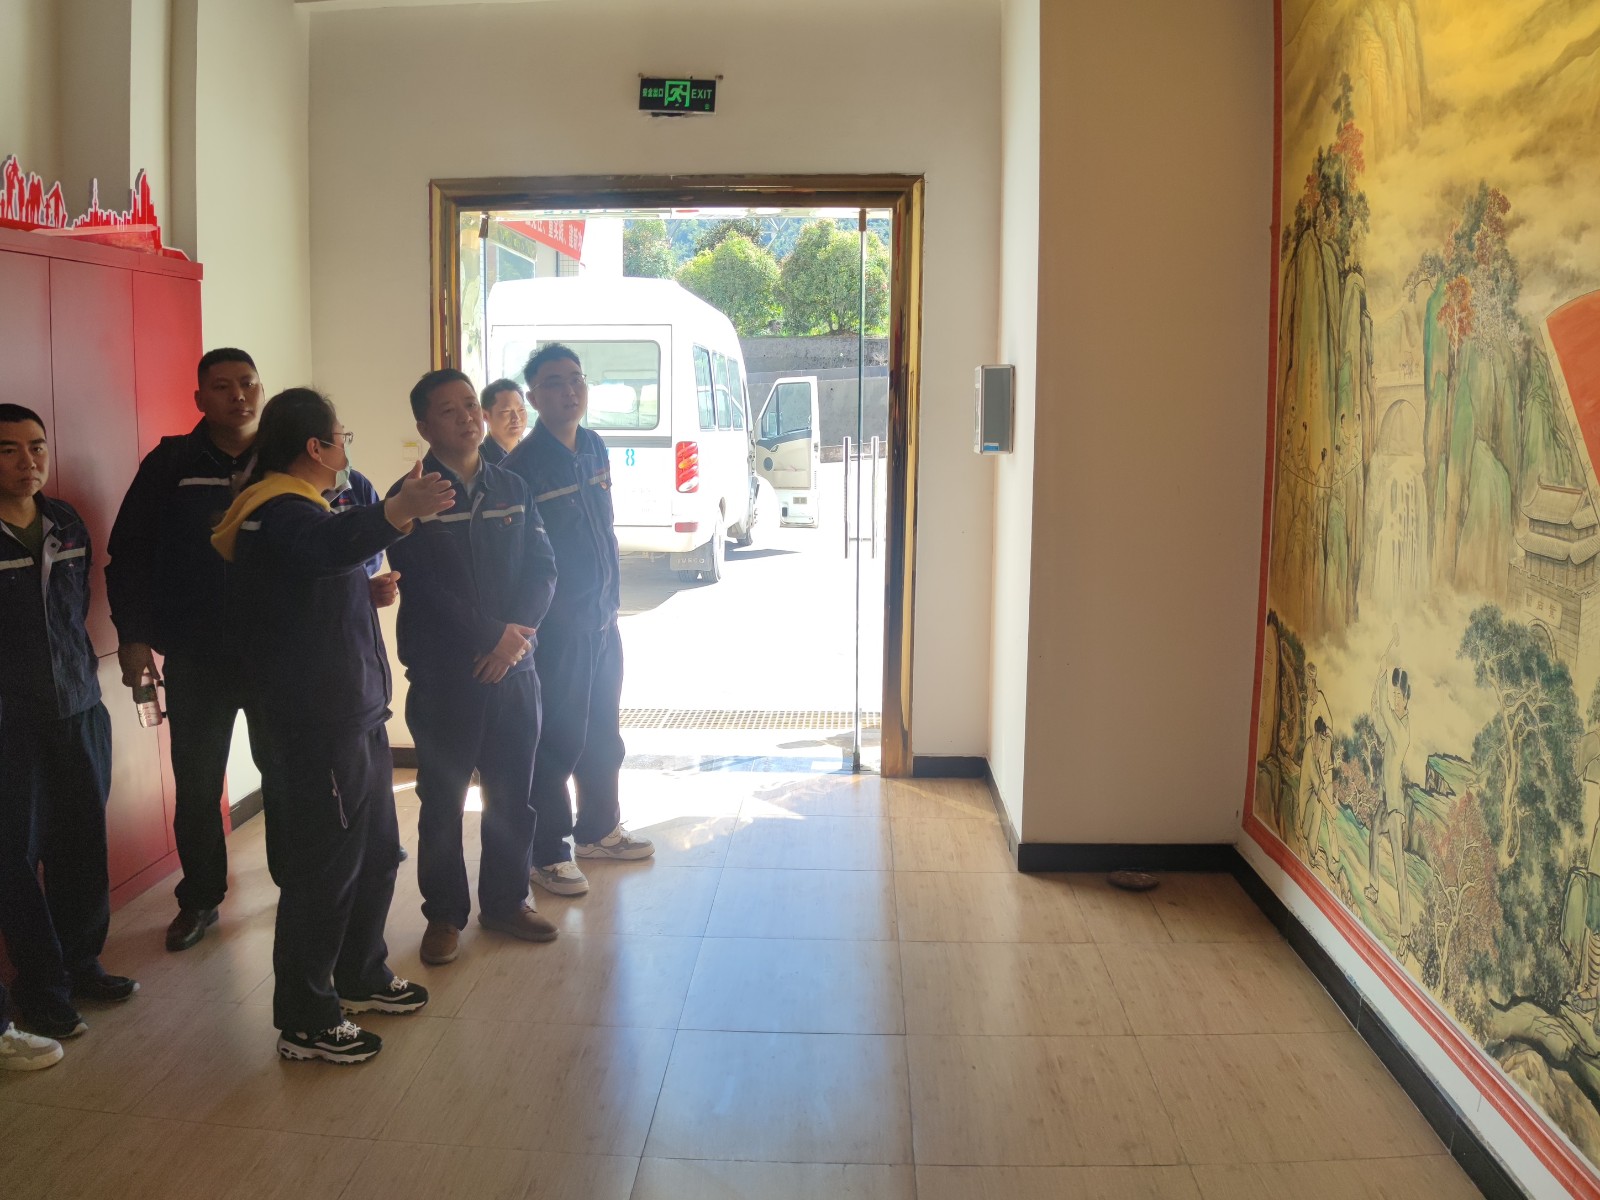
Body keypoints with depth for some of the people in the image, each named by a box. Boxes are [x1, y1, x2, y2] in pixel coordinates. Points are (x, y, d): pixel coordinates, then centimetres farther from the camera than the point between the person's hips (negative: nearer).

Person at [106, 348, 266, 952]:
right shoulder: (171, 464, -1)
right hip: (195, 658, 0)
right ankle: (200, 898, 26)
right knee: (196, 784, 10)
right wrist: (132, 635, -5)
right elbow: (129, 552, 1)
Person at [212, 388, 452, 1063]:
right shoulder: (282, 514, -18)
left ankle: (360, 976, 36)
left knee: (376, 852, 19)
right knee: (325, 866, -2)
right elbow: (329, 544, -44)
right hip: (318, 724, -11)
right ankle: (305, 1021, 11)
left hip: (352, 715, 11)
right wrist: (399, 512, -58)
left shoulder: (292, 507, 18)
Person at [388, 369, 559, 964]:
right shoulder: (409, 497, -4)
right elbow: (422, 590, -12)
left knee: (511, 795, 11)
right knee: (442, 799, 6)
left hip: (513, 667, 4)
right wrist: (491, 634, -15)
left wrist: (516, 633, -13)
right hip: (442, 675, -3)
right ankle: (444, 914, 19)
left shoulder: (512, 488, 9)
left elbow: (542, 569, 3)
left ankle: (506, 900, 26)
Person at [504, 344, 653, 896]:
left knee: (604, 730, 17)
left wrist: (611, 598, 15)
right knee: (559, 738, 1)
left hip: (602, 618, 7)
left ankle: (598, 829, 34)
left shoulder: (595, 448, 8)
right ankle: (548, 854, 14)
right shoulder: (523, 464, -14)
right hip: (556, 624, -7)